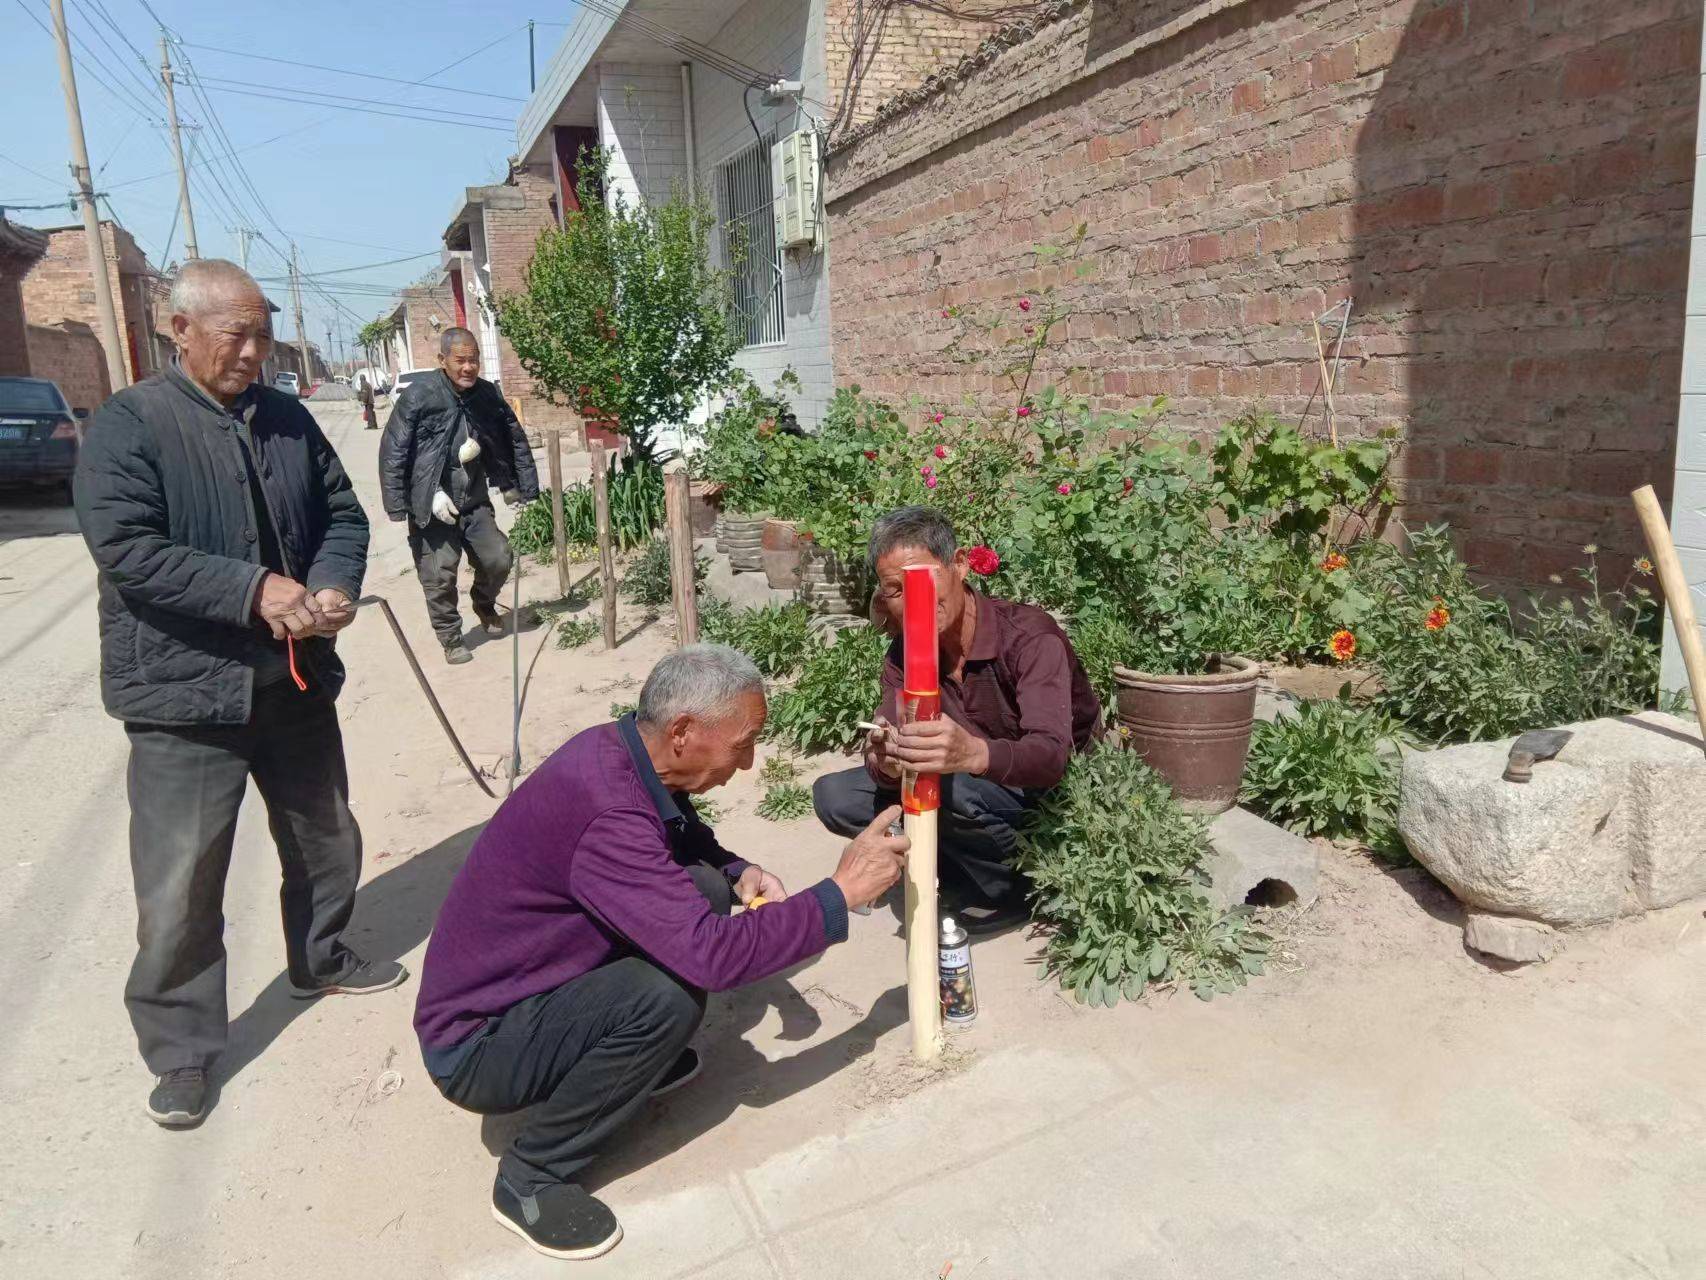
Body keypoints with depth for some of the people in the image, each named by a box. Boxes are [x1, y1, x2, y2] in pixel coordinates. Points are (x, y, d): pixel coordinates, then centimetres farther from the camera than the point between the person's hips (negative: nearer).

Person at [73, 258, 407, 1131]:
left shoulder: (288, 420, 6)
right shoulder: (127, 427, -10)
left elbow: (342, 515, 10)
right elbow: (126, 549, -19)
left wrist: (332, 586, -11)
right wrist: (254, 590, -26)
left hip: (296, 679, 6)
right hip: (185, 693, -5)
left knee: (326, 838, 21)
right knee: (180, 881, 0)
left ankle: (318, 958, 45)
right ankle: (178, 1048, 18)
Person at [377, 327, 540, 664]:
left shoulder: (487, 395, -2)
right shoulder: (418, 396, -15)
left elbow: (514, 441, 9)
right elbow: (393, 453, -15)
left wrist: (515, 486, 7)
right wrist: (431, 494, -19)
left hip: (474, 499, 4)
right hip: (431, 504, -4)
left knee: (498, 559, 6)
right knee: (440, 574, -2)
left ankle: (484, 604, 38)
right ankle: (451, 638, 18)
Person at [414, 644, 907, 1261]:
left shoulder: (621, 751, -7)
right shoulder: (605, 807, -34)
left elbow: (686, 835, 13)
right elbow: (714, 954, -36)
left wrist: (738, 875, -9)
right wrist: (841, 893, -26)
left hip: (529, 979, 8)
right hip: (474, 1049, -8)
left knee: (707, 891, -5)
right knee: (668, 994, -31)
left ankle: (633, 1059, 16)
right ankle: (531, 1177, -8)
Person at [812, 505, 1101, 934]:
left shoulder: (1030, 637, -24)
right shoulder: (903, 656, -5)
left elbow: (1052, 755, -39)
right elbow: (885, 765, -13)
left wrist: (974, 753, -60)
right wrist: (884, 762, -39)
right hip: (981, 793, 6)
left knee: (940, 785, -34)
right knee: (833, 796, -7)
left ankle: (1020, 892, -8)